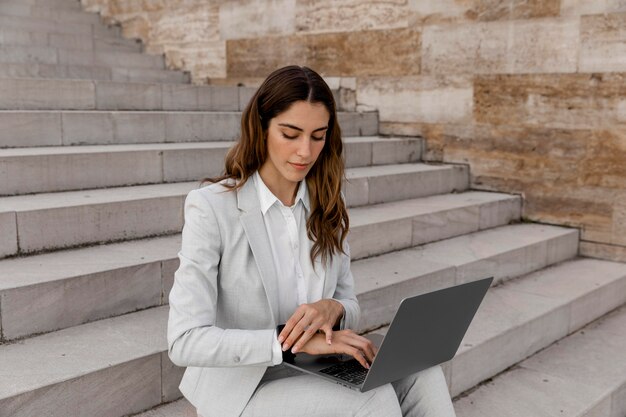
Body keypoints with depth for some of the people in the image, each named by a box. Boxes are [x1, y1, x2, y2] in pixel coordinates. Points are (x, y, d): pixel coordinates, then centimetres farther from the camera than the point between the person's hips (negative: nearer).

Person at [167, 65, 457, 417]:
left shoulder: (326, 207, 3)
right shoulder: (211, 207, -14)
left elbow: (351, 308, 7)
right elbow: (184, 341, -18)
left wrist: (332, 310, -17)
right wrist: (295, 341, -27)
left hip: (316, 373, 5)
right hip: (244, 386, -5)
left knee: (423, 376, -20)